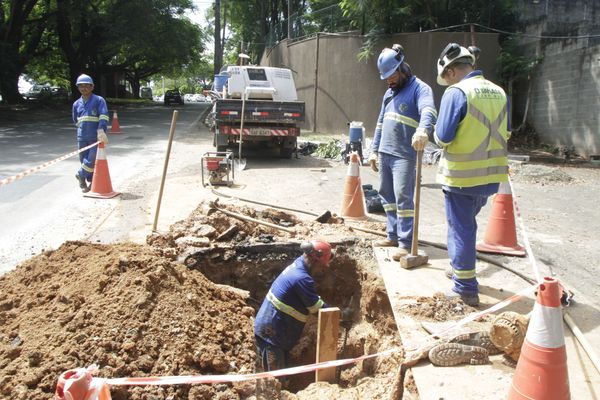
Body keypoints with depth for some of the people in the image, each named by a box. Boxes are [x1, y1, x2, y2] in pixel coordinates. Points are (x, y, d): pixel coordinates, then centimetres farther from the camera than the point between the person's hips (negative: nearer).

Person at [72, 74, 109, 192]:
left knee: (92, 160, -8)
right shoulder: (76, 104, 12)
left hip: (96, 137, -4)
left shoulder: (99, 100, -4)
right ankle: (90, 181, 25)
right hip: (82, 137, 5)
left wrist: (101, 130, -30)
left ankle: (81, 175, 18)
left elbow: (104, 116, -18)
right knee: (84, 160, 9)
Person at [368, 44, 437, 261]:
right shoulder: (389, 92, 19)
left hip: (404, 155, -8)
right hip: (384, 153, 8)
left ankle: (406, 244, -4)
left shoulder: (420, 88, -7)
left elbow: (428, 111, -28)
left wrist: (423, 130, -48)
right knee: (387, 195, 13)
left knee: (403, 198, -9)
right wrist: (375, 150, 19)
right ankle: (393, 235, 24)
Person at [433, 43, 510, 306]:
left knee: (460, 228, 4)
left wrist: (437, 134, 3)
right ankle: (460, 268, 38)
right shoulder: (498, 92, 5)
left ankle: (466, 288, 10)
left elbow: (443, 137, -18)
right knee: (468, 223, 23)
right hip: (491, 175, 6)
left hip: (461, 175, -6)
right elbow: (503, 134, 13)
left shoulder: (456, 92, -15)